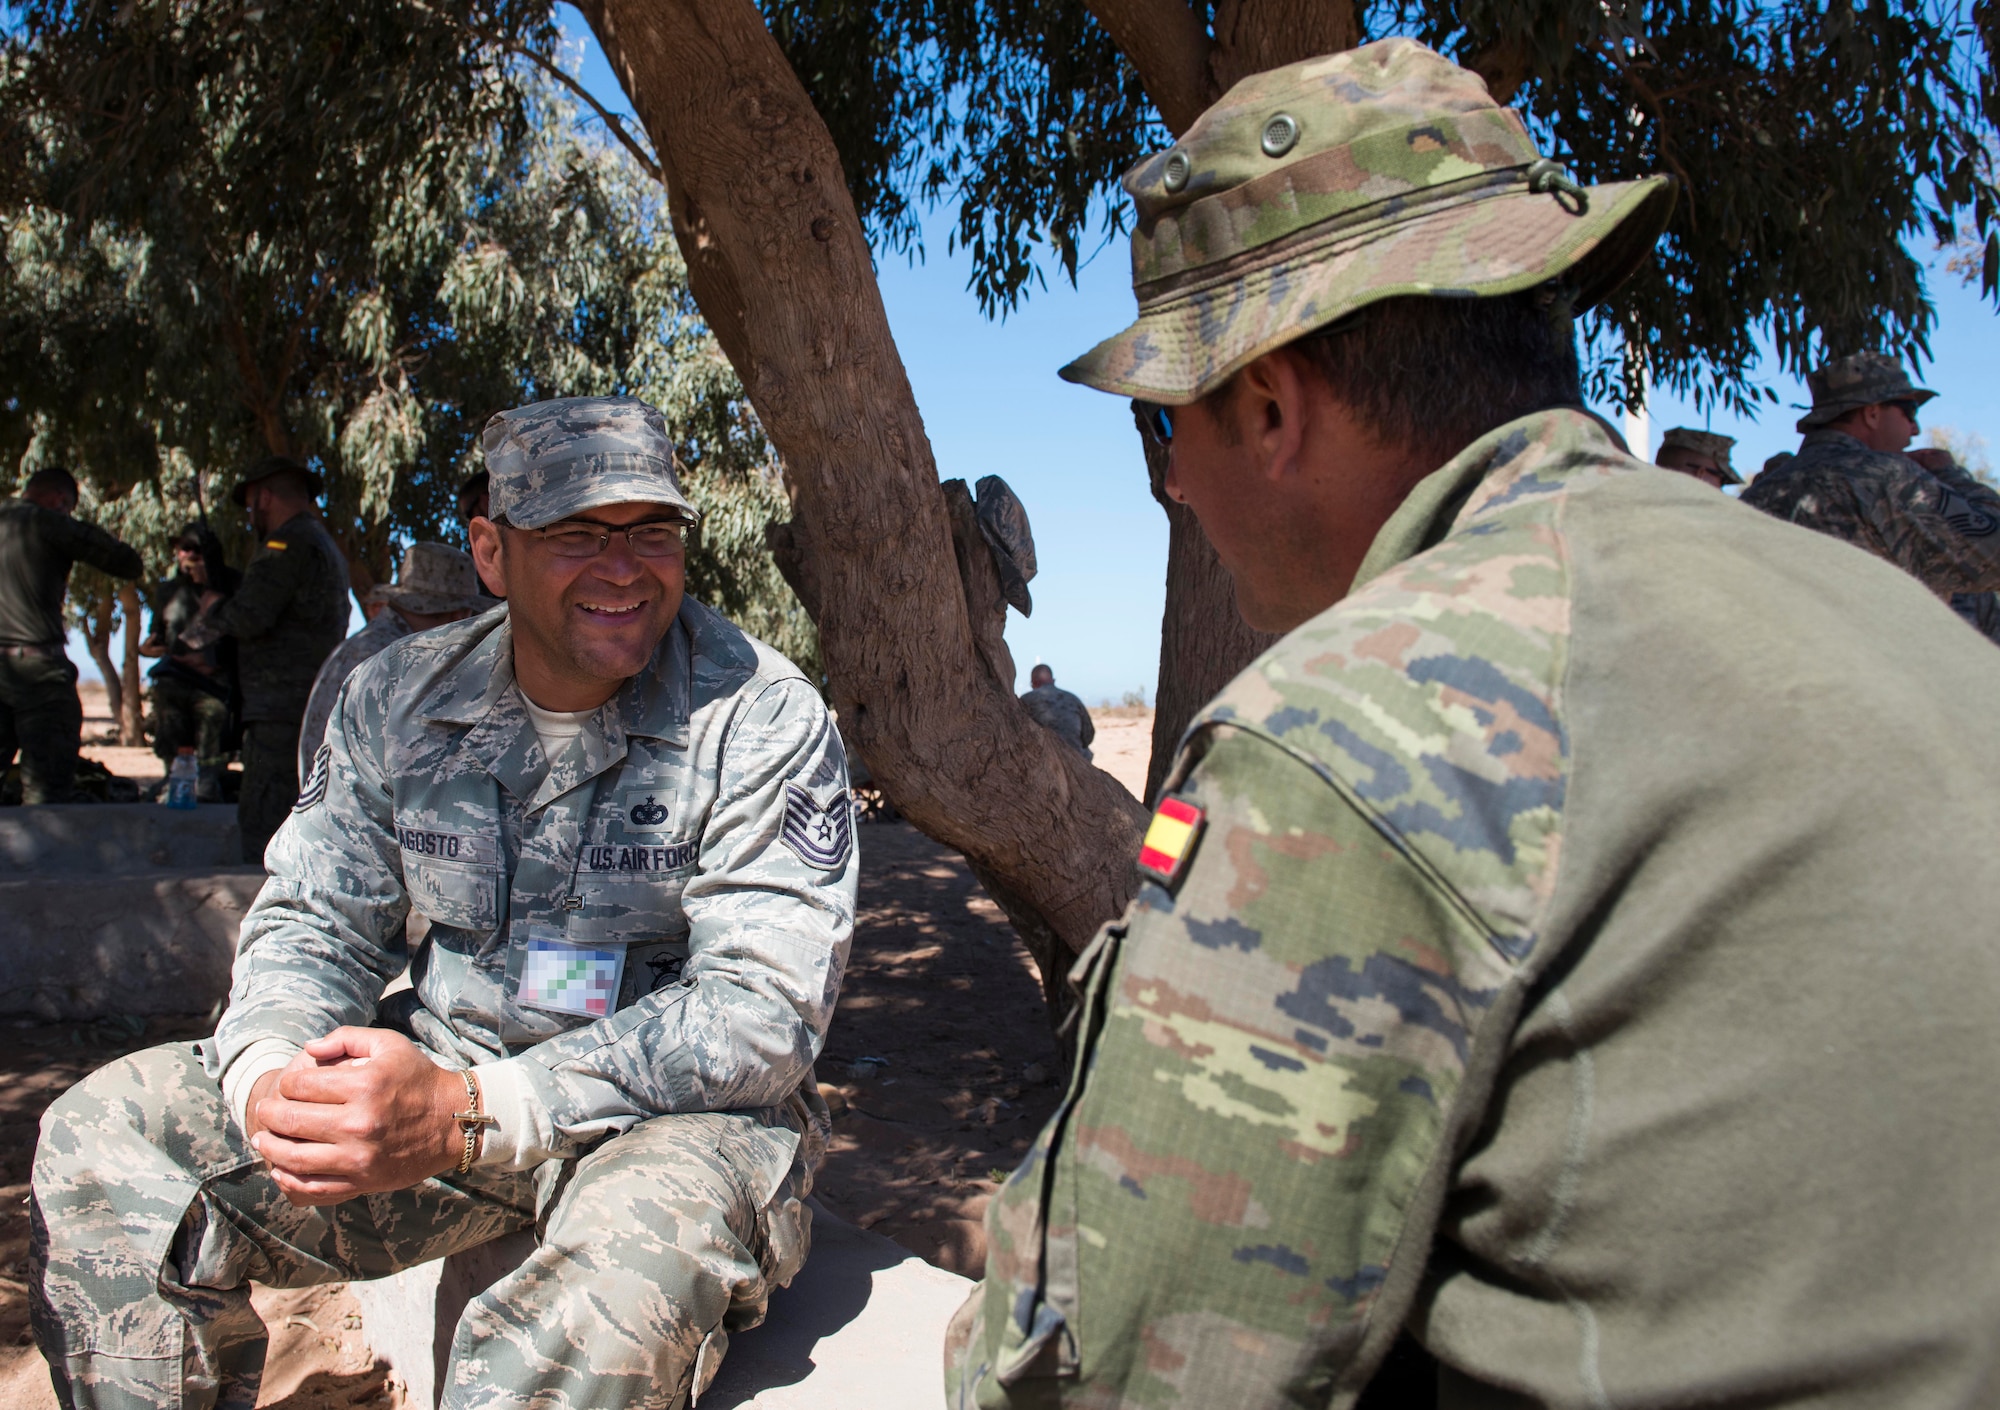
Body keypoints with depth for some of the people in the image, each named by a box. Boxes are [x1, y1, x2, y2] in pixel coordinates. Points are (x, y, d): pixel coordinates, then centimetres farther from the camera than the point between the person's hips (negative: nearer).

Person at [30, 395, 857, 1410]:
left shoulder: (763, 719, -15)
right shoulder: (398, 698, 1)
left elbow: (764, 1007, -22)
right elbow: (314, 924, 5)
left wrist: (466, 1115, -32)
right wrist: (272, 1082, -21)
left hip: (680, 1108, -4)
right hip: (440, 1075, 5)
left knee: (647, 1247, -39)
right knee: (105, 1134, -6)